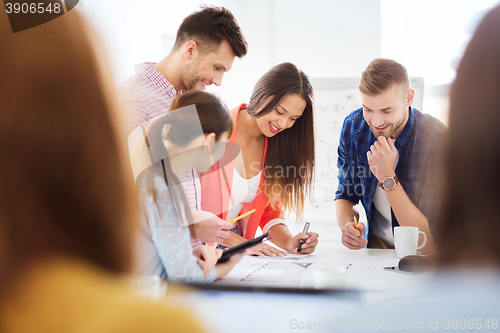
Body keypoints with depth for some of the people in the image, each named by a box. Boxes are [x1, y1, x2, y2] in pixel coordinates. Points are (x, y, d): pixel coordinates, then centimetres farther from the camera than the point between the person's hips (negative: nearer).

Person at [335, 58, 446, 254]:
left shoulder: (438, 142, -24)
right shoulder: (353, 126, -7)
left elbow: (429, 244, -24)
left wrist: (387, 177, -29)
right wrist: (347, 225, -16)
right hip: (377, 245, 3)